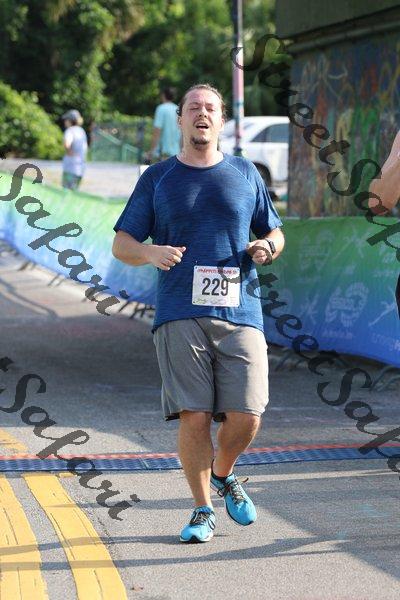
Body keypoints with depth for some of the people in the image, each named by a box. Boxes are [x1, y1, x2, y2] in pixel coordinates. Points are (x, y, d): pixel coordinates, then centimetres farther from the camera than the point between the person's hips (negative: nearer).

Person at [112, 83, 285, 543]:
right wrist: (151, 253, -12)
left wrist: (267, 247, -1)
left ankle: (223, 475, 25)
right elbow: (121, 244, 10)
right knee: (193, 418, -8)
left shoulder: (245, 174, 15)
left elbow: (274, 232, 23)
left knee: (245, 417, -7)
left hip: (240, 315, 1)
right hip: (180, 317, -1)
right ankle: (202, 510, 11)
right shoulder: (157, 179, 11)